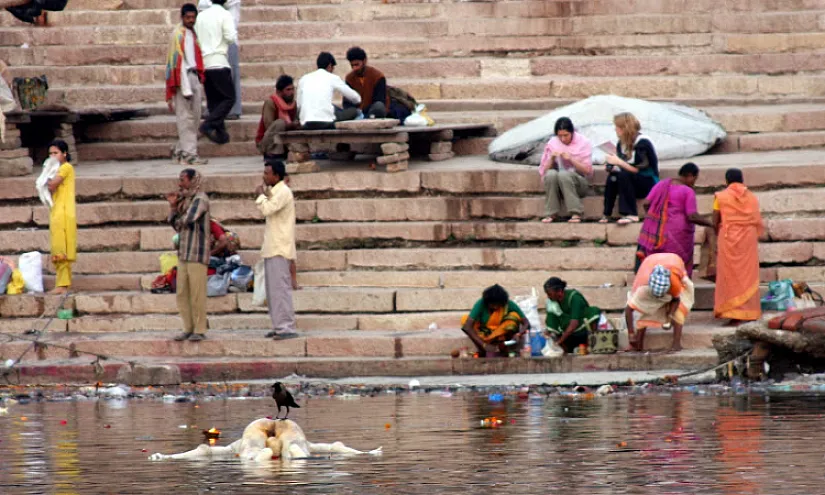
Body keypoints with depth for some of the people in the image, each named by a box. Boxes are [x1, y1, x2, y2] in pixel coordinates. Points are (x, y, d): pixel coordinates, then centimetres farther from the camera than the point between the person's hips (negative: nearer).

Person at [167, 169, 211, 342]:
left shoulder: (200, 199, -9)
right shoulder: (185, 200, 17)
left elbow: (187, 220, -20)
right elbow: (176, 225, 15)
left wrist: (181, 220, 2)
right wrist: (173, 206, 3)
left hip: (197, 254, -8)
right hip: (184, 254, 8)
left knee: (197, 294, -6)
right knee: (182, 294, 7)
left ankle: (199, 330, -1)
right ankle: (188, 329, 13)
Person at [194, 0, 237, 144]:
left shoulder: (201, 15, 12)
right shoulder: (224, 14, -5)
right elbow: (231, 38, -11)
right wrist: (234, 35, 8)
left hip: (203, 62, 6)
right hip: (219, 62, -6)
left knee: (213, 100, 10)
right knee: (229, 98, -2)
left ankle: (220, 133, 5)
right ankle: (208, 125, -18)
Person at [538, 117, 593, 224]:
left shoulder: (583, 143, -1)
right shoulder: (552, 143, 5)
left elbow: (587, 170, -6)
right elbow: (545, 170, 6)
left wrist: (571, 159, -19)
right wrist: (552, 158, -14)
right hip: (555, 184, 2)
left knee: (563, 174, -35)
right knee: (551, 174, -31)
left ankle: (575, 214, -33)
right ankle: (550, 214, -27)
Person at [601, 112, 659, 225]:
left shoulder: (642, 143, -16)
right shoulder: (621, 144, 6)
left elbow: (641, 170, -22)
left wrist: (619, 162, -24)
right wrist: (614, 166, -15)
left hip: (649, 184, -6)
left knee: (623, 175, -31)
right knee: (612, 176, -22)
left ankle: (631, 214, -32)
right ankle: (607, 214, -22)